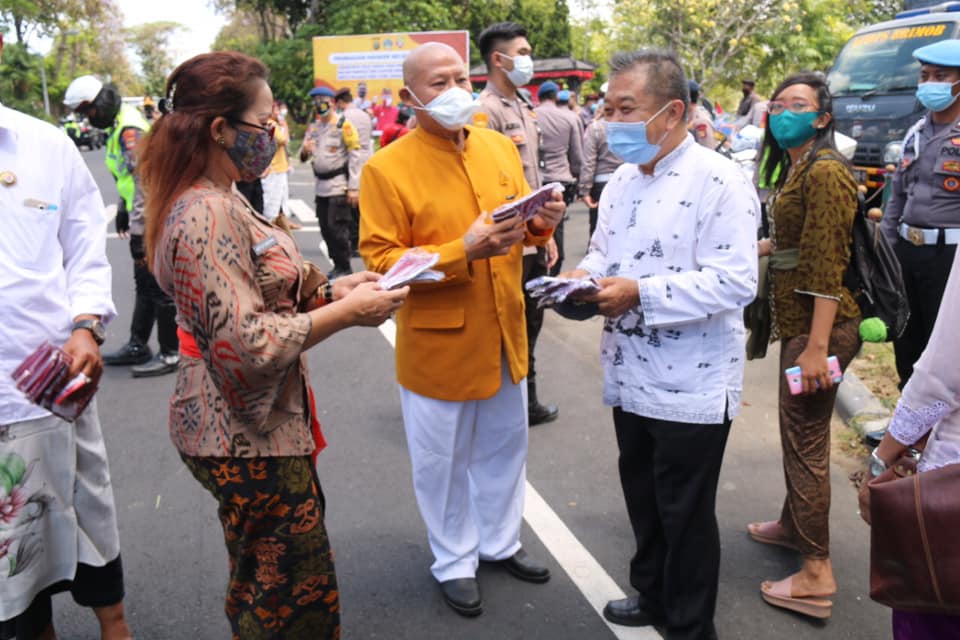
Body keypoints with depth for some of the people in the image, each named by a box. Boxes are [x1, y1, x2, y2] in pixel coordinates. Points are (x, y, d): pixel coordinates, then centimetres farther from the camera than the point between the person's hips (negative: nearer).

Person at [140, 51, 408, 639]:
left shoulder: (217, 200, 8)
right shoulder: (208, 215, -23)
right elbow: (247, 344, -27)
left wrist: (330, 291, 3)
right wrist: (348, 313, -19)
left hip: (259, 427, 10)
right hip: (249, 438, -10)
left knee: (270, 590, 23)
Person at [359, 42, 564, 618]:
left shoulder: (501, 148, 3)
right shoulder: (387, 168, -15)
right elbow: (382, 262, -18)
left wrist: (540, 224, -10)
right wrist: (464, 252, -29)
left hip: (503, 333, 5)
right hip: (437, 343, -5)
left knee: (506, 445, 20)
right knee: (443, 460, 12)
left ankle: (501, 541, 43)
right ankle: (455, 562, 34)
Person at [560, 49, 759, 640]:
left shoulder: (719, 181, -17)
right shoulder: (623, 179, 9)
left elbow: (736, 281, -23)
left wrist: (640, 294, -26)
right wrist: (585, 275, -6)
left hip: (692, 385, -7)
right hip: (632, 376, 8)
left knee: (686, 513, 8)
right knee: (642, 497, 21)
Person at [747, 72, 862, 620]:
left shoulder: (826, 170, -17)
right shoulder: (794, 166, 13)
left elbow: (828, 265, -22)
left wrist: (817, 346, -25)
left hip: (819, 325, -10)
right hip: (798, 320, 10)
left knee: (806, 437, -4)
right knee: (797, 427, 21)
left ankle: (817, 574, 5)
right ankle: (794, 524, 39)